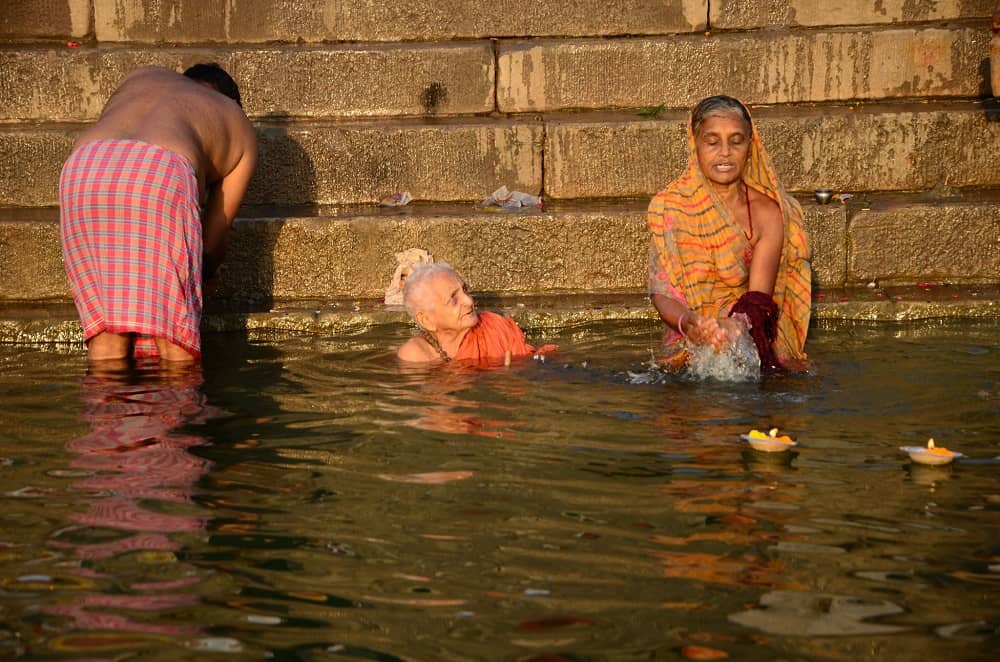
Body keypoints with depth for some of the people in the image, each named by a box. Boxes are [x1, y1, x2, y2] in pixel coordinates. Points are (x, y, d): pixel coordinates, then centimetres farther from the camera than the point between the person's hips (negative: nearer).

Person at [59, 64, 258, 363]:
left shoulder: (141, 78, 40)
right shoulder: (241, 129, 31)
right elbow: (212, 240, 28)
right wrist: (197, 275, 47)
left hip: (80, 170, 3)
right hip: (160, 175, -3)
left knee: (105, 330, 9)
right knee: (172, 330, 2)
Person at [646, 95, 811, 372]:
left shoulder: (766, 212, -1)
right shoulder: (667, 207, -1)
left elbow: (759, 297, -11)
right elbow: (661, 291, -7)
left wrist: (737, 324, -36)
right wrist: (689, 323, -31)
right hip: (688, 348, -1)